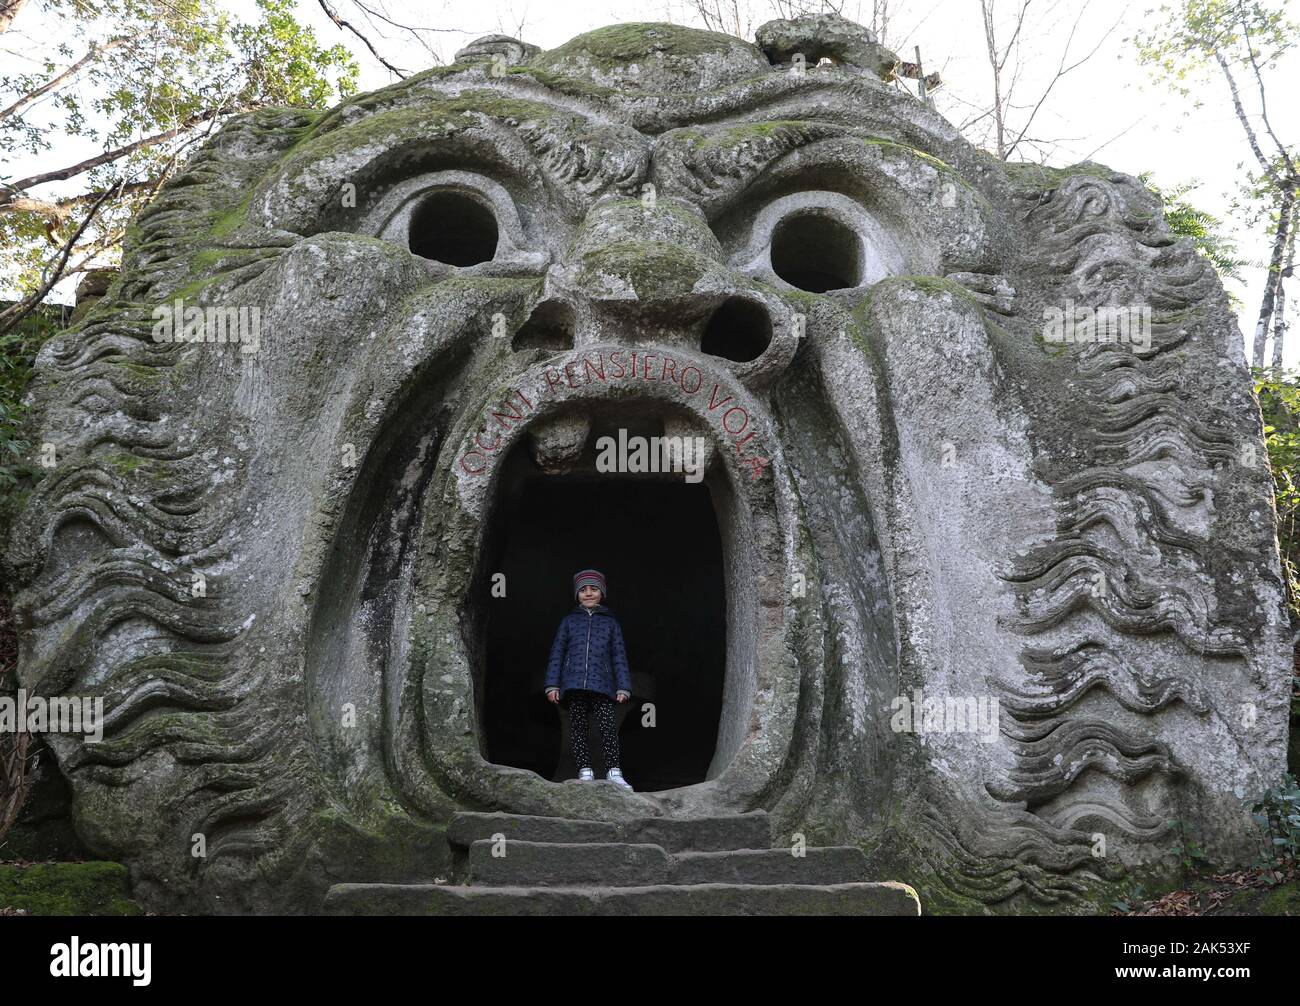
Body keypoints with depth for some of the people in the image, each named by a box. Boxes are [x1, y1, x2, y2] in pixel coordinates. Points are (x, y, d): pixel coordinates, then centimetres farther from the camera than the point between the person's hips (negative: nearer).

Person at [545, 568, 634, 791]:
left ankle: (613, 772, -20)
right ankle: (585, 772, -2)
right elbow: (557, 653, 14)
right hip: (574, 683, 2)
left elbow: (619, 656, 14)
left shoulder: (611, 622, 18)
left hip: (601, 684, -1)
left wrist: (623, 687, 4)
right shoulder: (569, 621, 18)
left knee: (608, 725, -15)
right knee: (577, 726, -3)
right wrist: (552, 685, 4)